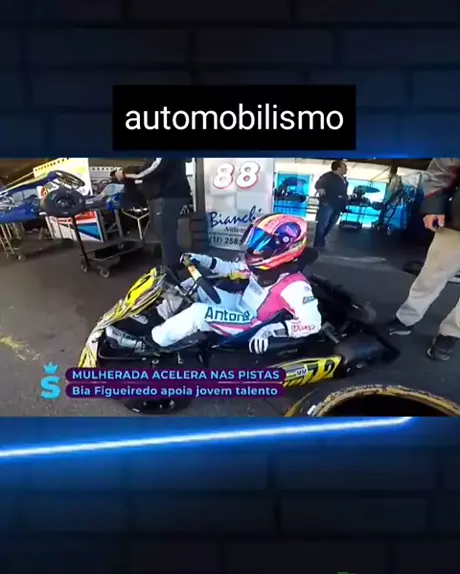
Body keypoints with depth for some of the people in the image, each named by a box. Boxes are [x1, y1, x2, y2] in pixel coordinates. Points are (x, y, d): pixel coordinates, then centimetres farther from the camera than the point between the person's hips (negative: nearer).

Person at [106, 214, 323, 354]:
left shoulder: (294, 285, -25)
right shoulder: (262, 267, 0)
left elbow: (312, 322, -33)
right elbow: (232, 269, 12)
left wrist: (274, 329, -45)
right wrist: (205, 261, -1)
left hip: (249, 324, -9)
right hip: (239, 304, 9)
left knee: (198, 312, -29)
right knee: (195, 283, 2)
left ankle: (149, 343, -15)